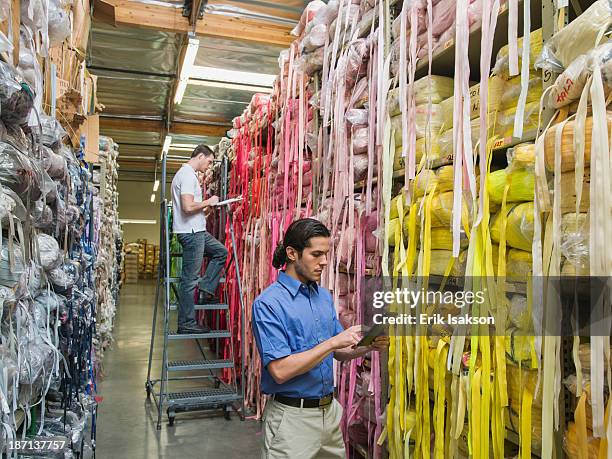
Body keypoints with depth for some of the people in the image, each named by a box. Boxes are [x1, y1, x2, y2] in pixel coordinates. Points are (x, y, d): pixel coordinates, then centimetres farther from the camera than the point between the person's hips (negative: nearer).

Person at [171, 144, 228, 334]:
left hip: (197, 231, 10)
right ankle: (186, 324, 3)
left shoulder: (186, 173, 19)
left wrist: (206, 208, 10)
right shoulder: (188, 175, -14)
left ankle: (205, 290, 15)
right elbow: (188, 207, -25)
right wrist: (208, 202, -11)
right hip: (191, 232, -10)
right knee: (190, 279, -5)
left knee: (221, 252, 20)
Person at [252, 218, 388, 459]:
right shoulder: (268, 302, -17)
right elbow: (280, 371, -23)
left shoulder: (324, 296, 5)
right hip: (292, 415, -7)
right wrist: (333, 342, -23)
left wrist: (368, 346, -7)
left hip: (330, 410, 7)